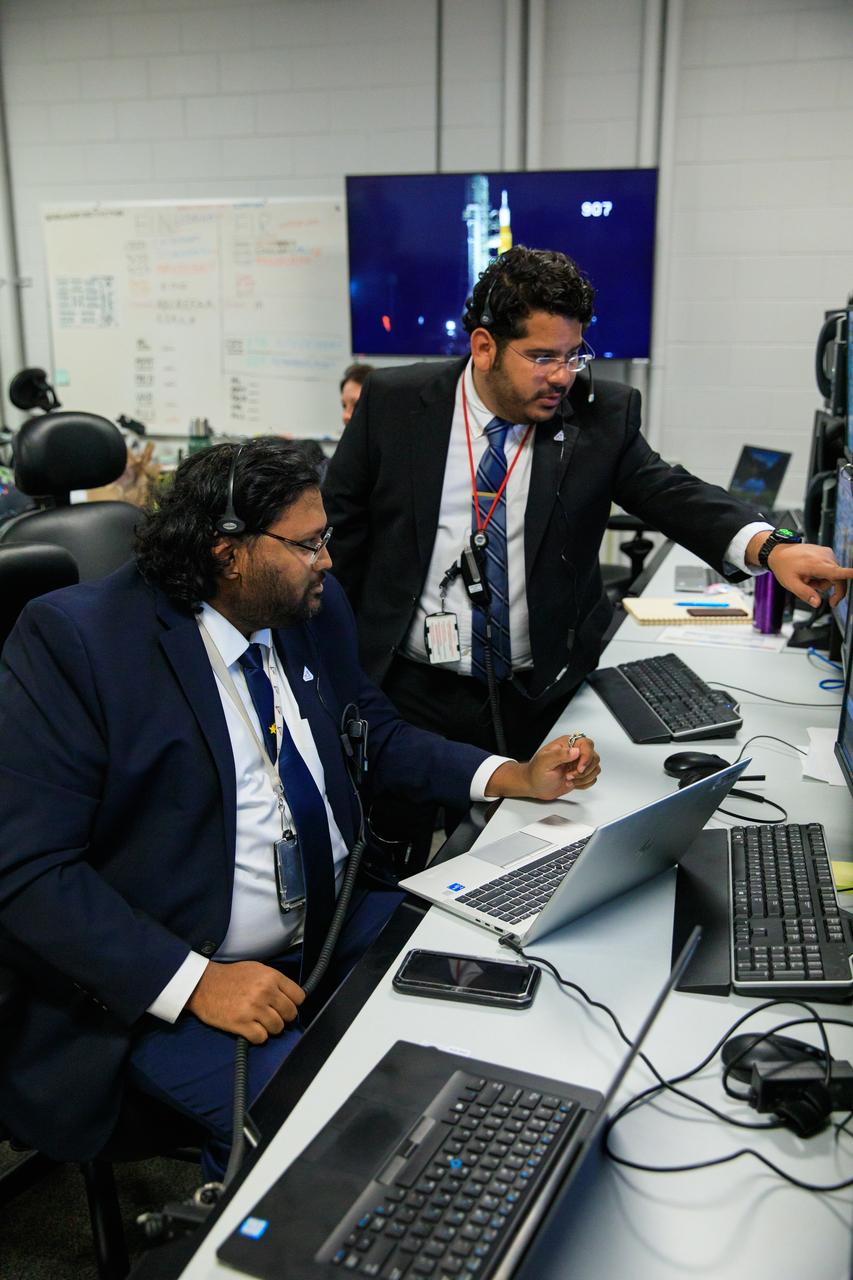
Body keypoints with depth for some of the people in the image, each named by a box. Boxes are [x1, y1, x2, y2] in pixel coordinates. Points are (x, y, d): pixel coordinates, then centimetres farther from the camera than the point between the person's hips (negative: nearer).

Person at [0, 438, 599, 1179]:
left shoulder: (317, 608, 2)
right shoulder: (74, 639, -16)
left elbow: (373, 735, 14)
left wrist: (518, 777, -1)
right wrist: (194, 981, -25)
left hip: (344, 921, 7)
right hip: (159, 981, -6)